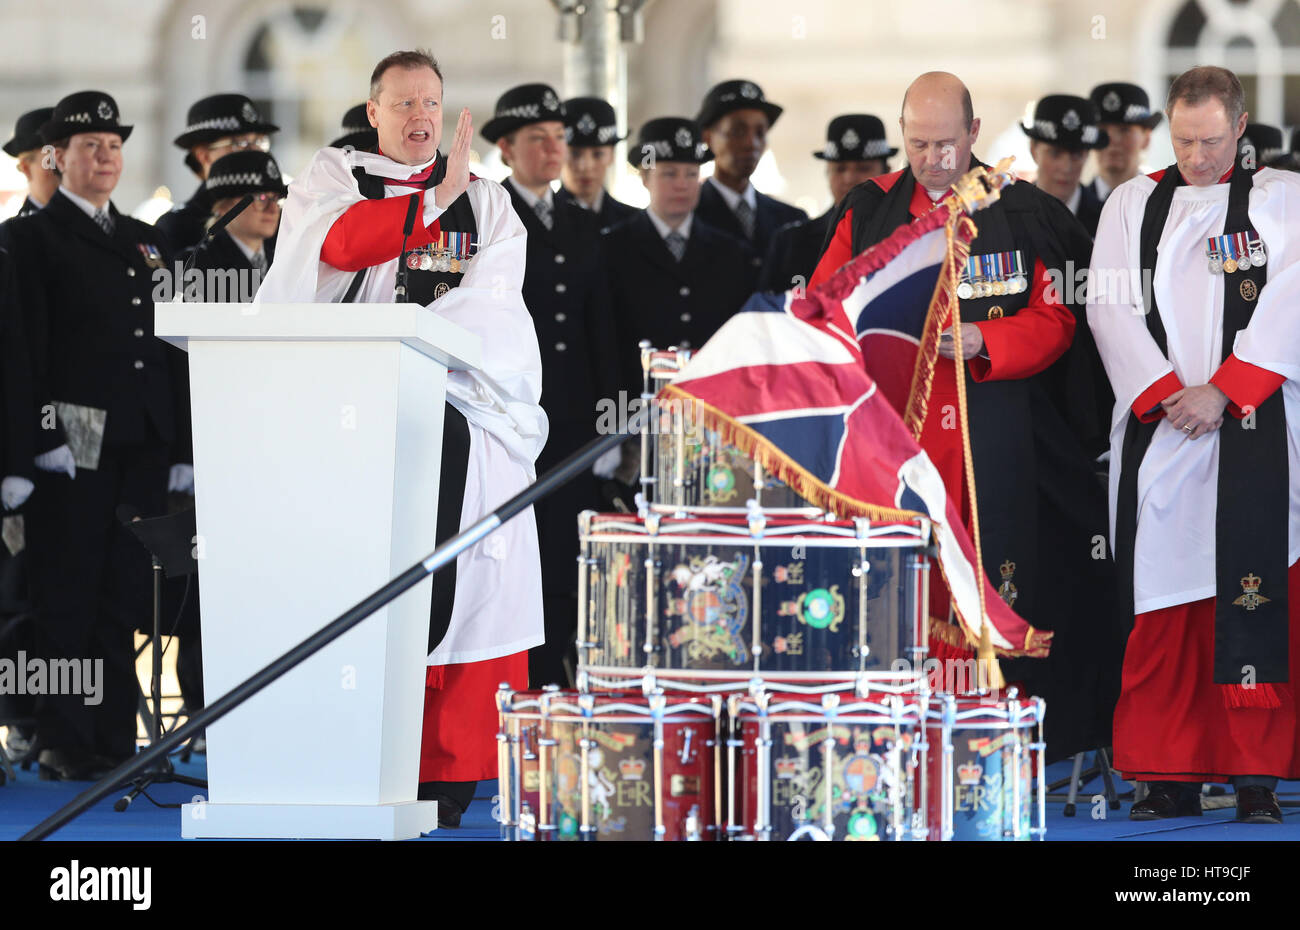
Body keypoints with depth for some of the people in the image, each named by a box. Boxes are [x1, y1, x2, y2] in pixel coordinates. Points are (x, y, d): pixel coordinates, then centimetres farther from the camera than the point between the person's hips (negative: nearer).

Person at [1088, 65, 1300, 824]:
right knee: (1162, 607, -1)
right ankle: (1172, 777, 3)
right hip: (1157, 431, 2)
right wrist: (1163, 392, -9)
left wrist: (1223, 390, -11)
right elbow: (1111, 305, 4)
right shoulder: (1132, 205, 13)